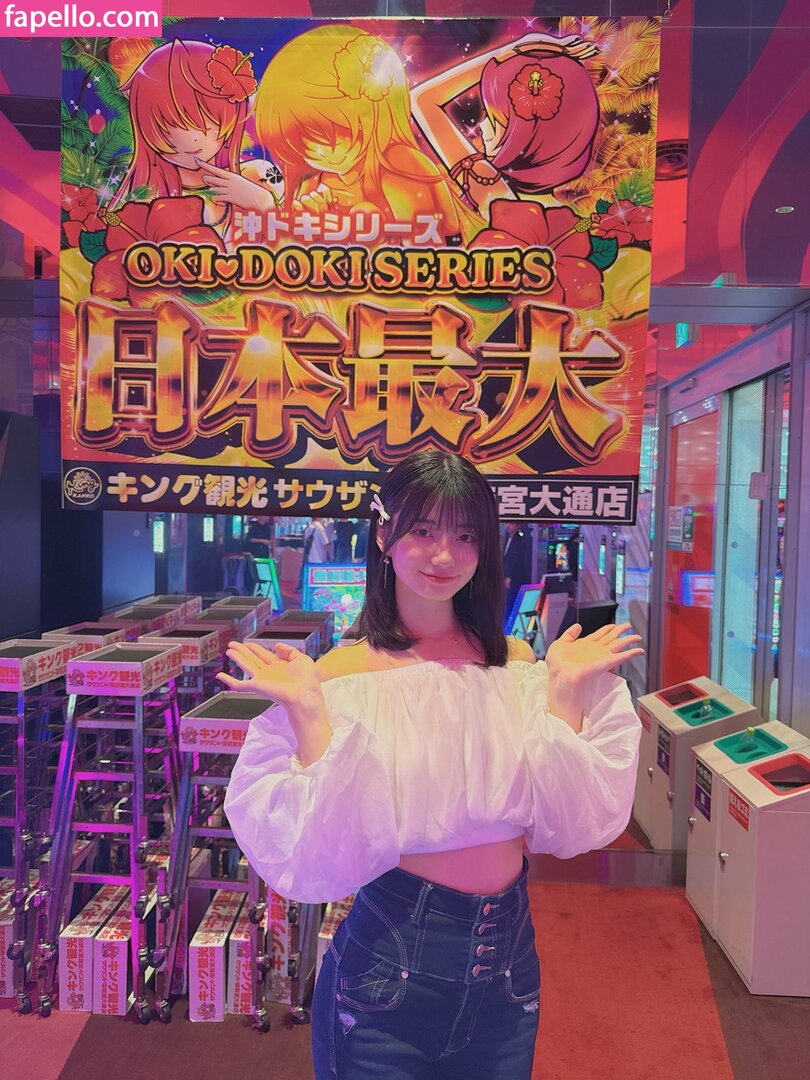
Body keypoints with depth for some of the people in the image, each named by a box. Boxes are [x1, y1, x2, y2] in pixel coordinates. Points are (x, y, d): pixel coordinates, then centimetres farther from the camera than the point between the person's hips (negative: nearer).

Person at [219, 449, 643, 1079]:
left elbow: (568, 825, -6)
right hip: (387, 969, -3)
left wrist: (566, 691, -13)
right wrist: (307, 712, -27)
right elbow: (327, 858, -19)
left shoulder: (516, 663, -2)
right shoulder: (344, 674, -13)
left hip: (510, 960, 4)